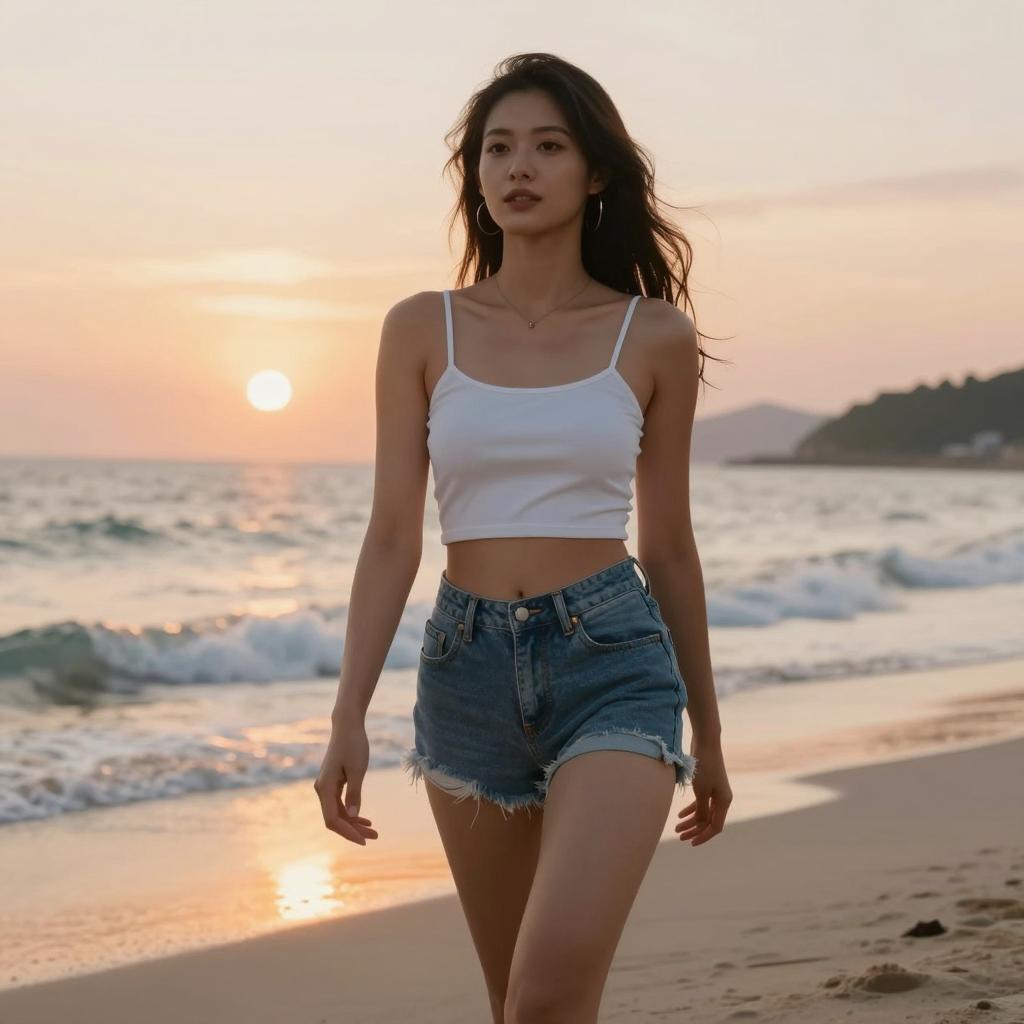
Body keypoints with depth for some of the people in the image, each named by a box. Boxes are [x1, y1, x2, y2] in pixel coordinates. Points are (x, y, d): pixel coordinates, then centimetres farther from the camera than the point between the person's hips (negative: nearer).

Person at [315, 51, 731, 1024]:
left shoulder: (654, 335, 2)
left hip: (614, 661, -2)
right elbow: (393, 536, 2)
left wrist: (708, 732, 14)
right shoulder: (421, 329, 4)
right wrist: (347, 718, -8)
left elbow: (668, 546, 9)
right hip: (468, 669, 3)